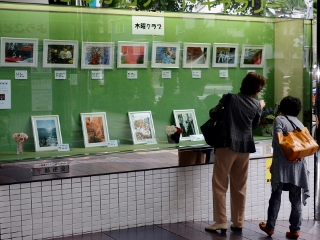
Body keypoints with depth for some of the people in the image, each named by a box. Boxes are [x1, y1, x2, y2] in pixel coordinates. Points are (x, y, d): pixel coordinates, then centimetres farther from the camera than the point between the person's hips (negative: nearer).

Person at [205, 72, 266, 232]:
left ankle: (221, 221, -1)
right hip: (244, 148, 3)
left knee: (220, 185, 2)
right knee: (239, 187, 11)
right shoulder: (256, 105, 3)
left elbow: (213, 113, 10)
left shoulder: (229, 99, -3)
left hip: (227, 145, -3)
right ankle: (238, 222, 16)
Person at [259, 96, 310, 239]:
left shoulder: (279, 119, 1)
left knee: (275, 197, 6)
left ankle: (270, 227, 10)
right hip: (298, 165, 4)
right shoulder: (300, 123, 17)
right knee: (296, 199, 7)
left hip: (282, 165, -4)